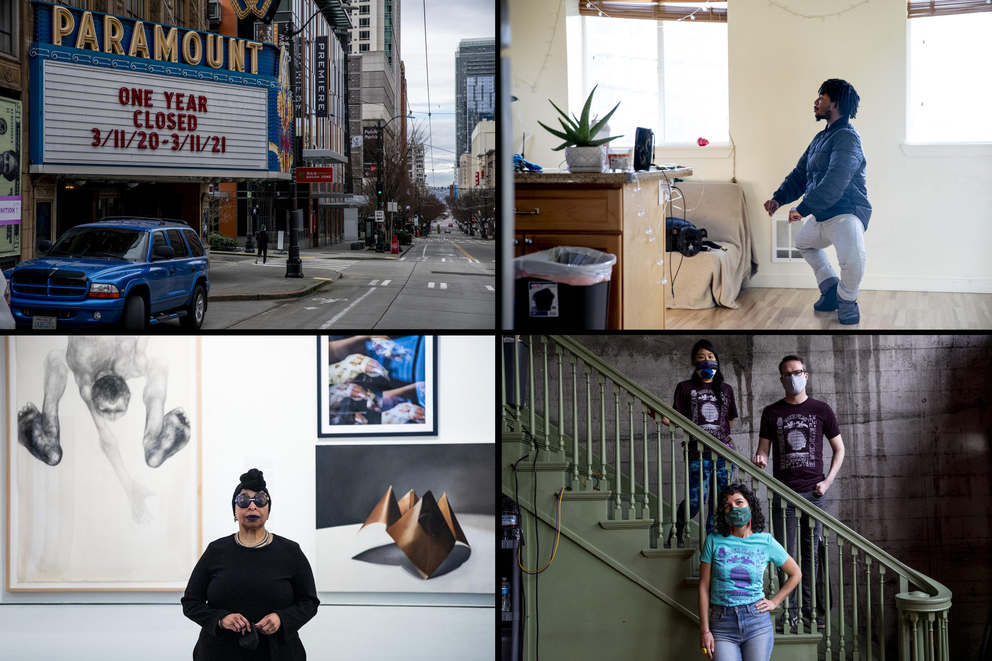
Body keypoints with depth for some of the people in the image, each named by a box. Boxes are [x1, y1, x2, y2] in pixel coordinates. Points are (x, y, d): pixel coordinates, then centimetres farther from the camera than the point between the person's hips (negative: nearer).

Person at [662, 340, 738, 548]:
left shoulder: (726, 389, 14)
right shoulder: (685, 388, 5)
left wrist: (718, 437, 12)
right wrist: (662, 417, -17)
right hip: (698, 454, -3)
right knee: (695, 499, -11)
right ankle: (677, 531, 14)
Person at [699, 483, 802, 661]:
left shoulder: (766, 542, 4)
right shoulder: (714, 541, 1)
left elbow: (795, 574, 18)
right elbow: (704, 587, 1)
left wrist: (774, 602, 9)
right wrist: (705, 630, -3)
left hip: (757, 622, 1)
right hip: (722, 624, -1)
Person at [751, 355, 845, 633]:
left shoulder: (821, 410, 6)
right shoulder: (771, 412, 6)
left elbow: (839, 449, 11)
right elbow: (763, 450, 7)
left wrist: (828, 481, -1)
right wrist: (759, 459, -18)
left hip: (813, 492, 0)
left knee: (811, 553, 5)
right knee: (785, 554, -1)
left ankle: (809, 608, 13)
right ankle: (789, 609, 6)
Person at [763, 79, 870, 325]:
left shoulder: (847, 137, -17)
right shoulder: (821, 138, 16)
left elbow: (834, 182, -29)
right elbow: (800, 174, 19)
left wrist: (803, 208, -31)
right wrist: (779, 198, 3)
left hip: (846, 213, -11)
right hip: (821, 216, 11)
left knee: (852, 259, -36)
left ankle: (847, 299, -5)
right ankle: (830, 289, 37)